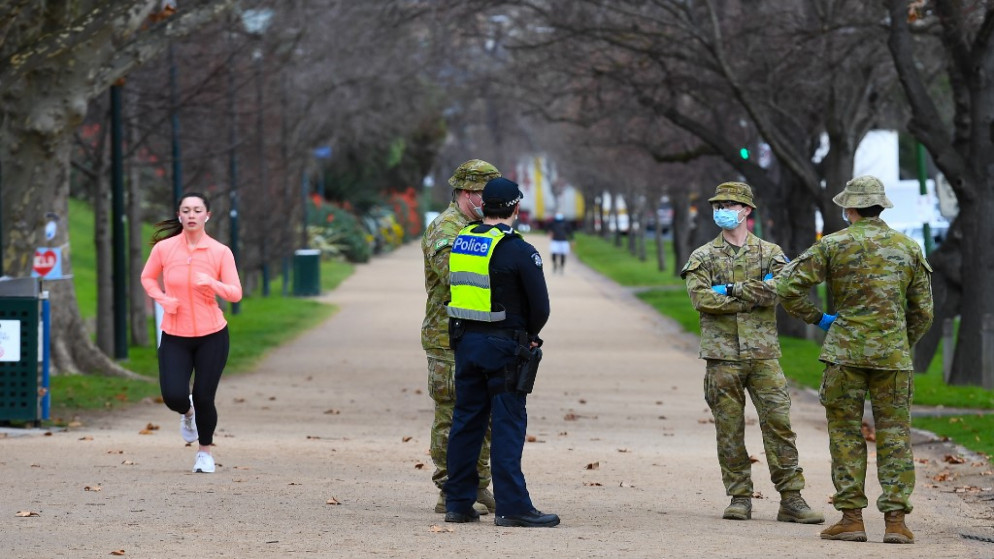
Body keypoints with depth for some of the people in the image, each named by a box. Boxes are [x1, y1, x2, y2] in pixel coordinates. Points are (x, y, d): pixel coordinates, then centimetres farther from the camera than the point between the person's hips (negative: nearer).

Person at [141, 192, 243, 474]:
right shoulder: (163, 248, -4)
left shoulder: (220, 252, -6)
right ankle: (187, 413, 27)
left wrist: (212, 283, -26)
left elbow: (235, 293, -7)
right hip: (174, 336, 1)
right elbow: (147, 277, 13)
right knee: (173, 396, -14)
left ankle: (205, 452, 25)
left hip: (212, 335, -1)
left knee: (204, 397, -2)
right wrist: (162, 299, -5)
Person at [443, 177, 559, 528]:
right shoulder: (518, 251, -13)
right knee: (508, 426, -4)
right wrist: (529, 335, 9)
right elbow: (540, 305, -10)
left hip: (465, 340, 6)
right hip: (502, 345, -6)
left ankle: (458, 503, 14)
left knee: (466, 420, 12)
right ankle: (511, 506, -6)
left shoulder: (461, 241, 6)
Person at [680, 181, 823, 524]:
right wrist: (753, 296, -11)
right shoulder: (703, 258, 8)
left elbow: (778, 289, -10)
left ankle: (792, 499, -3)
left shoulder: (770, 253, 9)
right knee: (730, 430, 2)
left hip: (763, 353, 0)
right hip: (722, 355, 0)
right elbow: (701, 298, -9)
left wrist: (732, 289, -13)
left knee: (779, 423, -5)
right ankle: (739, 498, 10)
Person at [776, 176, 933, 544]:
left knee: (846, 434, 5)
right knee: (894, 435, 3)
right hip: (893, 355, 2)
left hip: (845, 352, -2)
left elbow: (789, 287, -5)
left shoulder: (834, 245, -1)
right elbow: (923, 310, 10)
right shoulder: (908, 248, 7)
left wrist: (818, 319, 8)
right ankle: (895, 520, -3)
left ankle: (851, 517, 2)